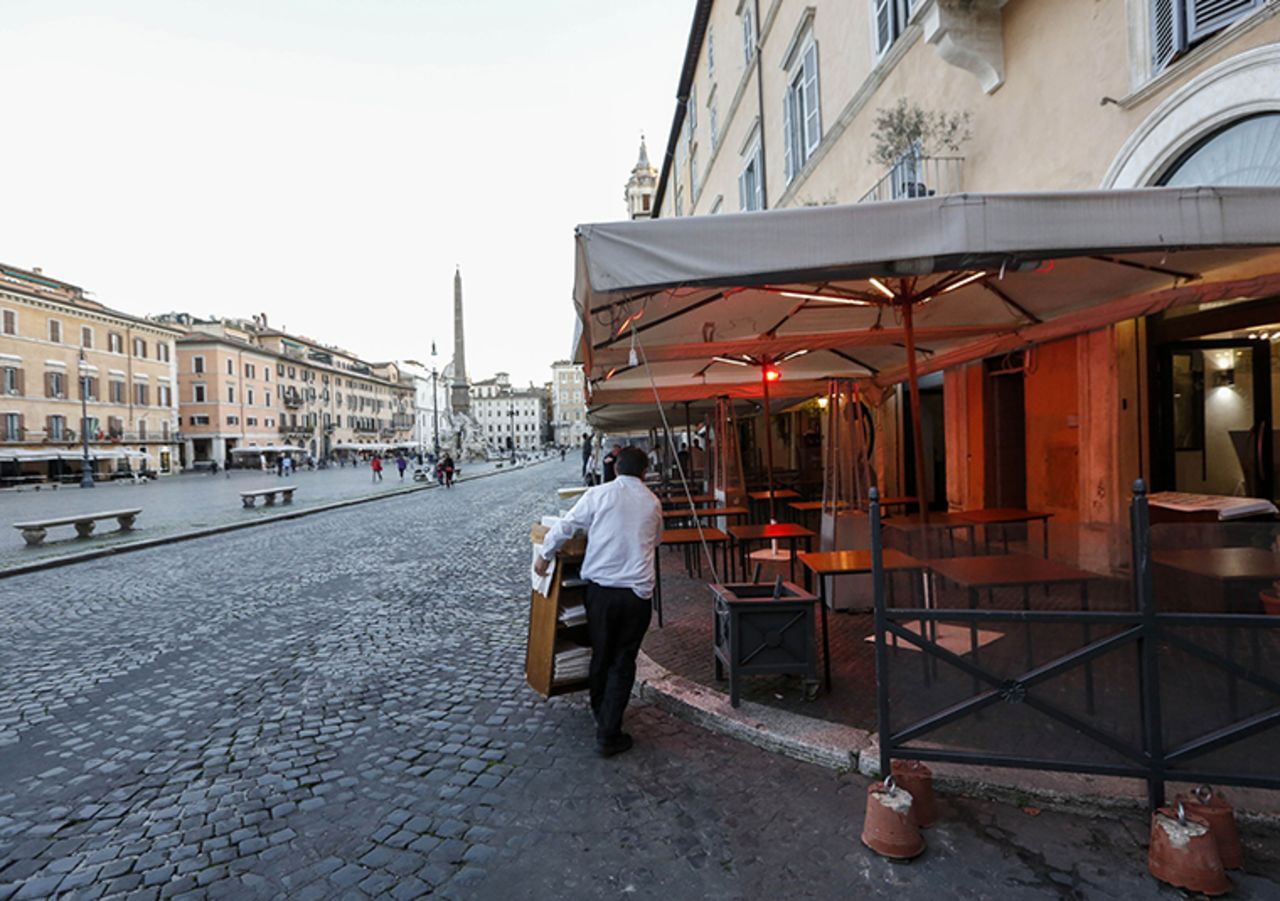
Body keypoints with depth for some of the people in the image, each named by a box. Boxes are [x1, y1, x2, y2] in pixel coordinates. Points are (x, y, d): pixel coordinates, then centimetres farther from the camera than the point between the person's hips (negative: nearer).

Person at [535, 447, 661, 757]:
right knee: (623, 662, 10)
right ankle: (608, 735, 12)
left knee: (600, 654, 18)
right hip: (637, 592, 0)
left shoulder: (599, 494, -3)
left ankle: (600, 714, 39)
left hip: (601, 587, 0)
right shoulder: (653, 503, 5)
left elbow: (565, 526, -1)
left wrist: (544, 555, 15)